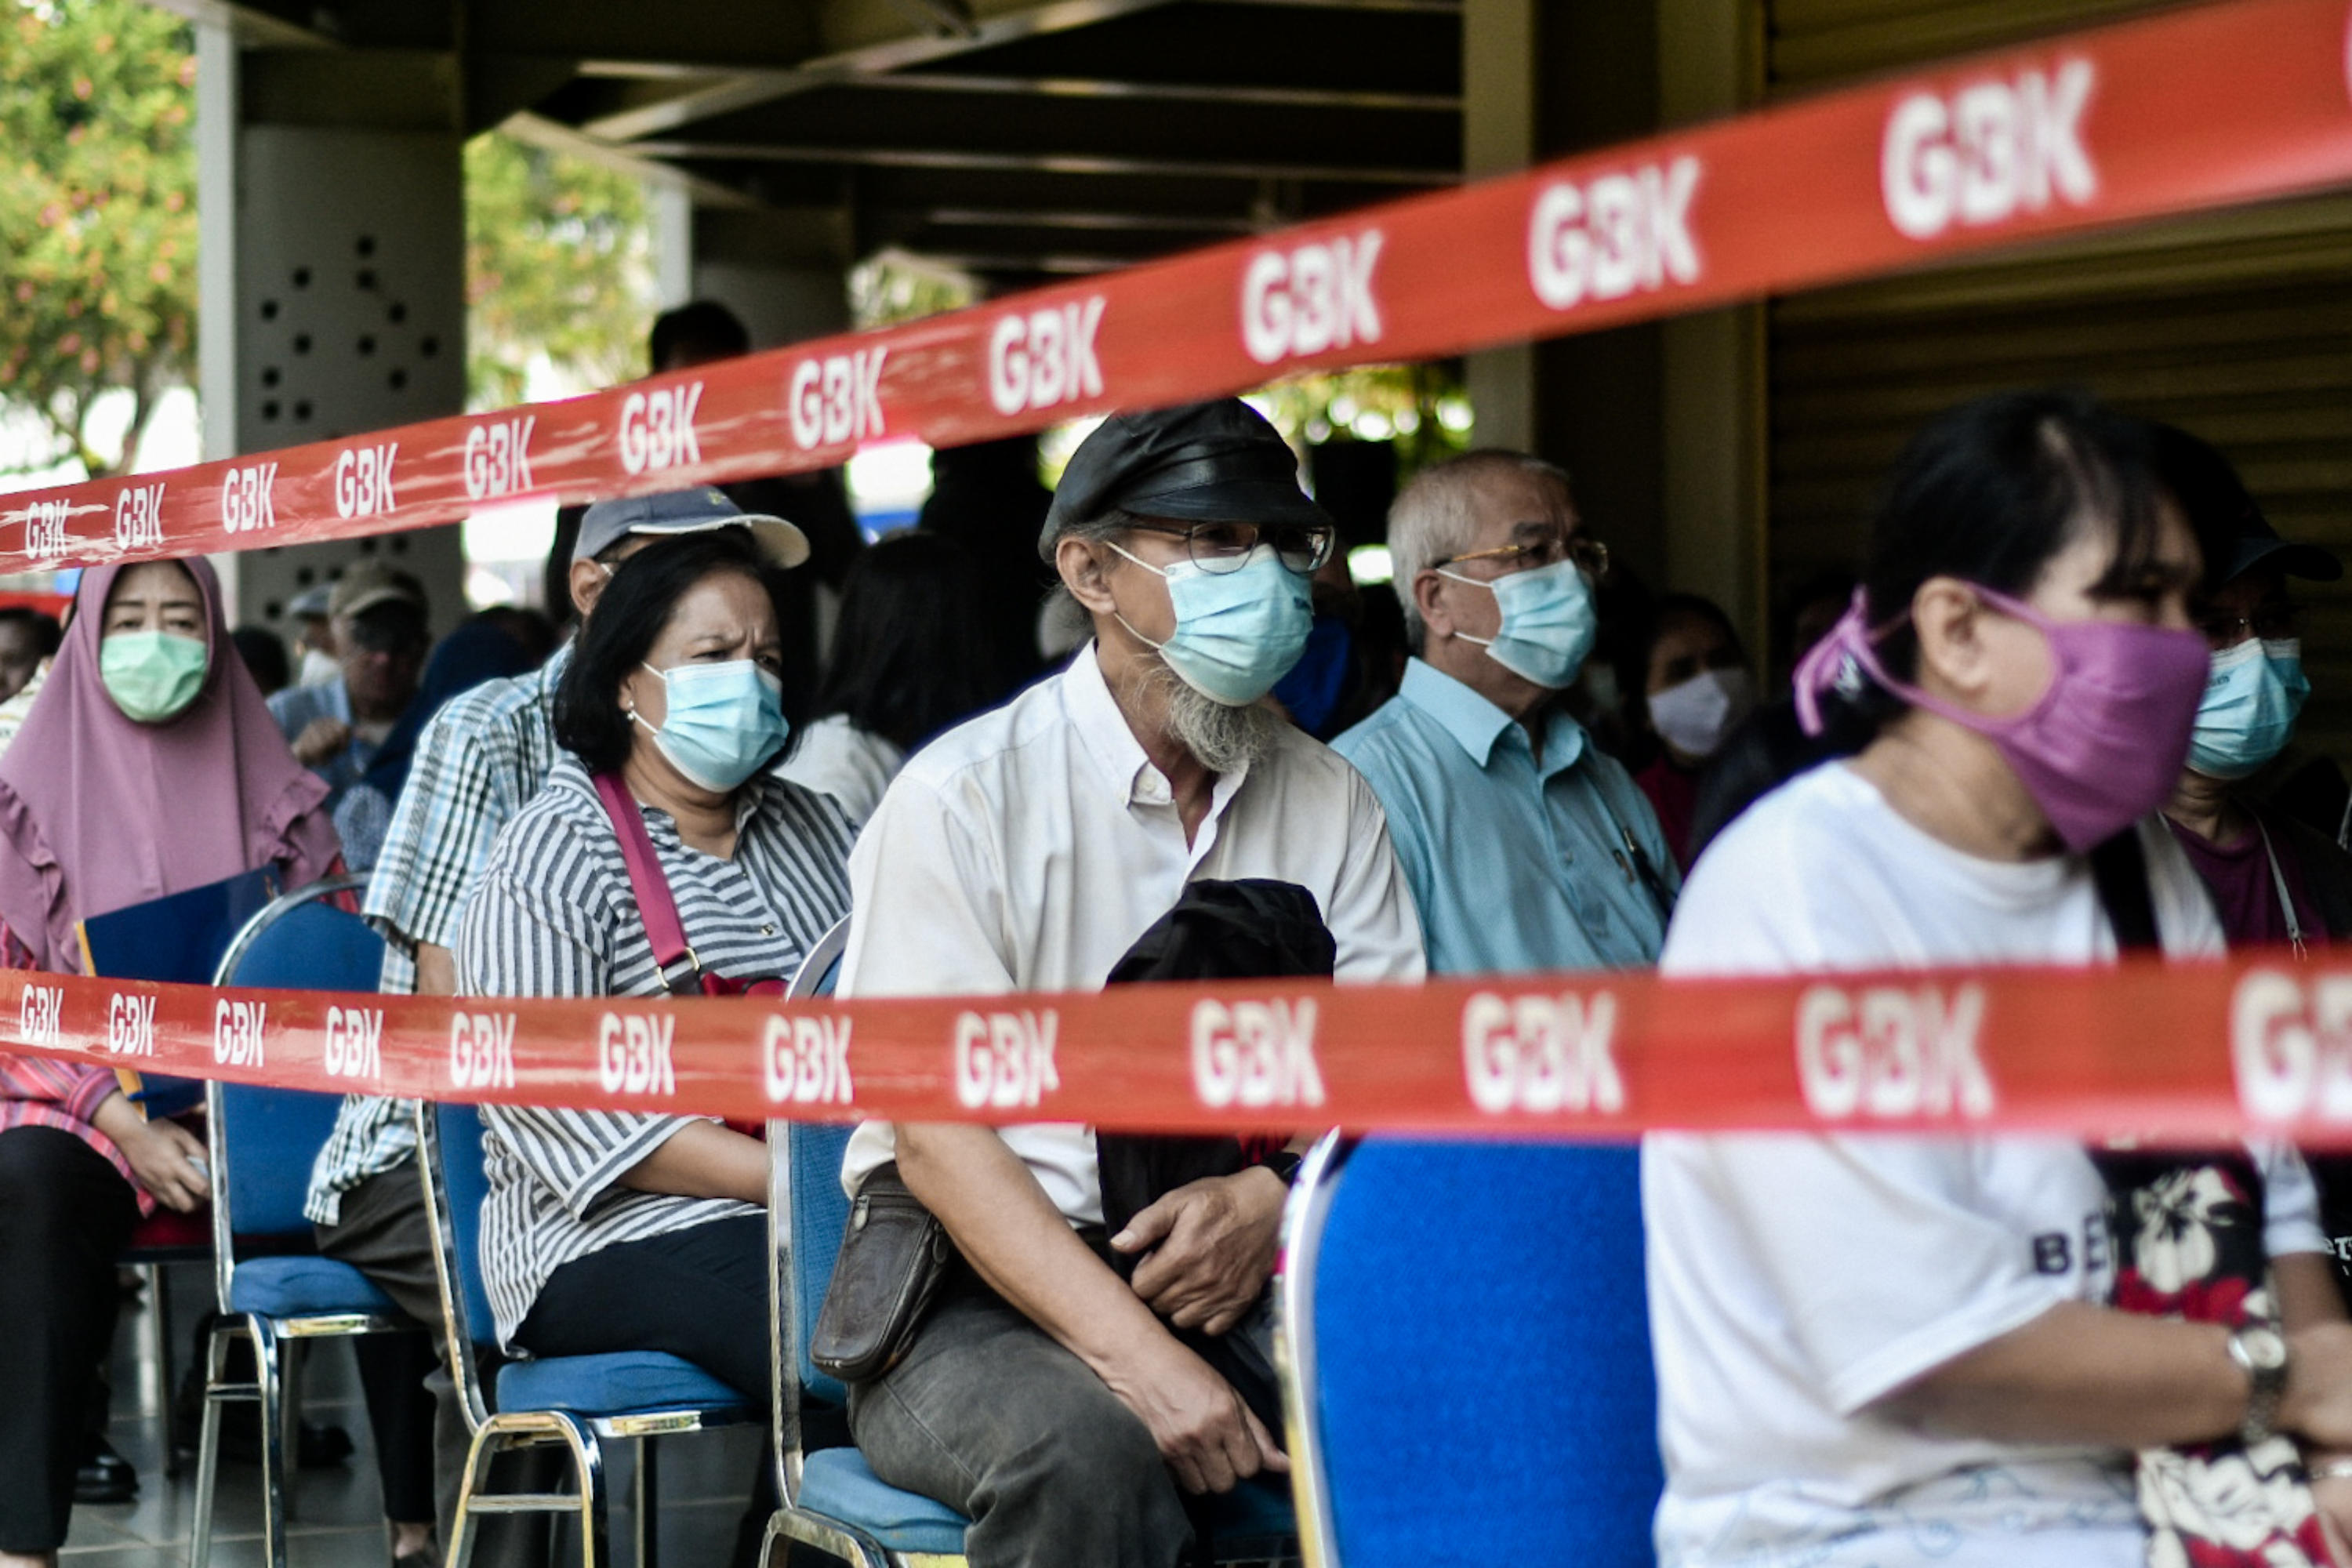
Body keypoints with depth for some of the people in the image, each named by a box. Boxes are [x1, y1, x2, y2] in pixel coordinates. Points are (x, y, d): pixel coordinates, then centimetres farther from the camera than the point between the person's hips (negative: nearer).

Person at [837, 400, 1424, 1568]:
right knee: (1087, 1440, -37)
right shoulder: (962, 798, -4)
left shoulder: (1329, 802, 12)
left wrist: (1275, 1195, -15)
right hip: (982, 1292, -3)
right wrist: (1139, 1359, -25)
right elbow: (937, 1135, -12)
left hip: (1243, 1279, 4)